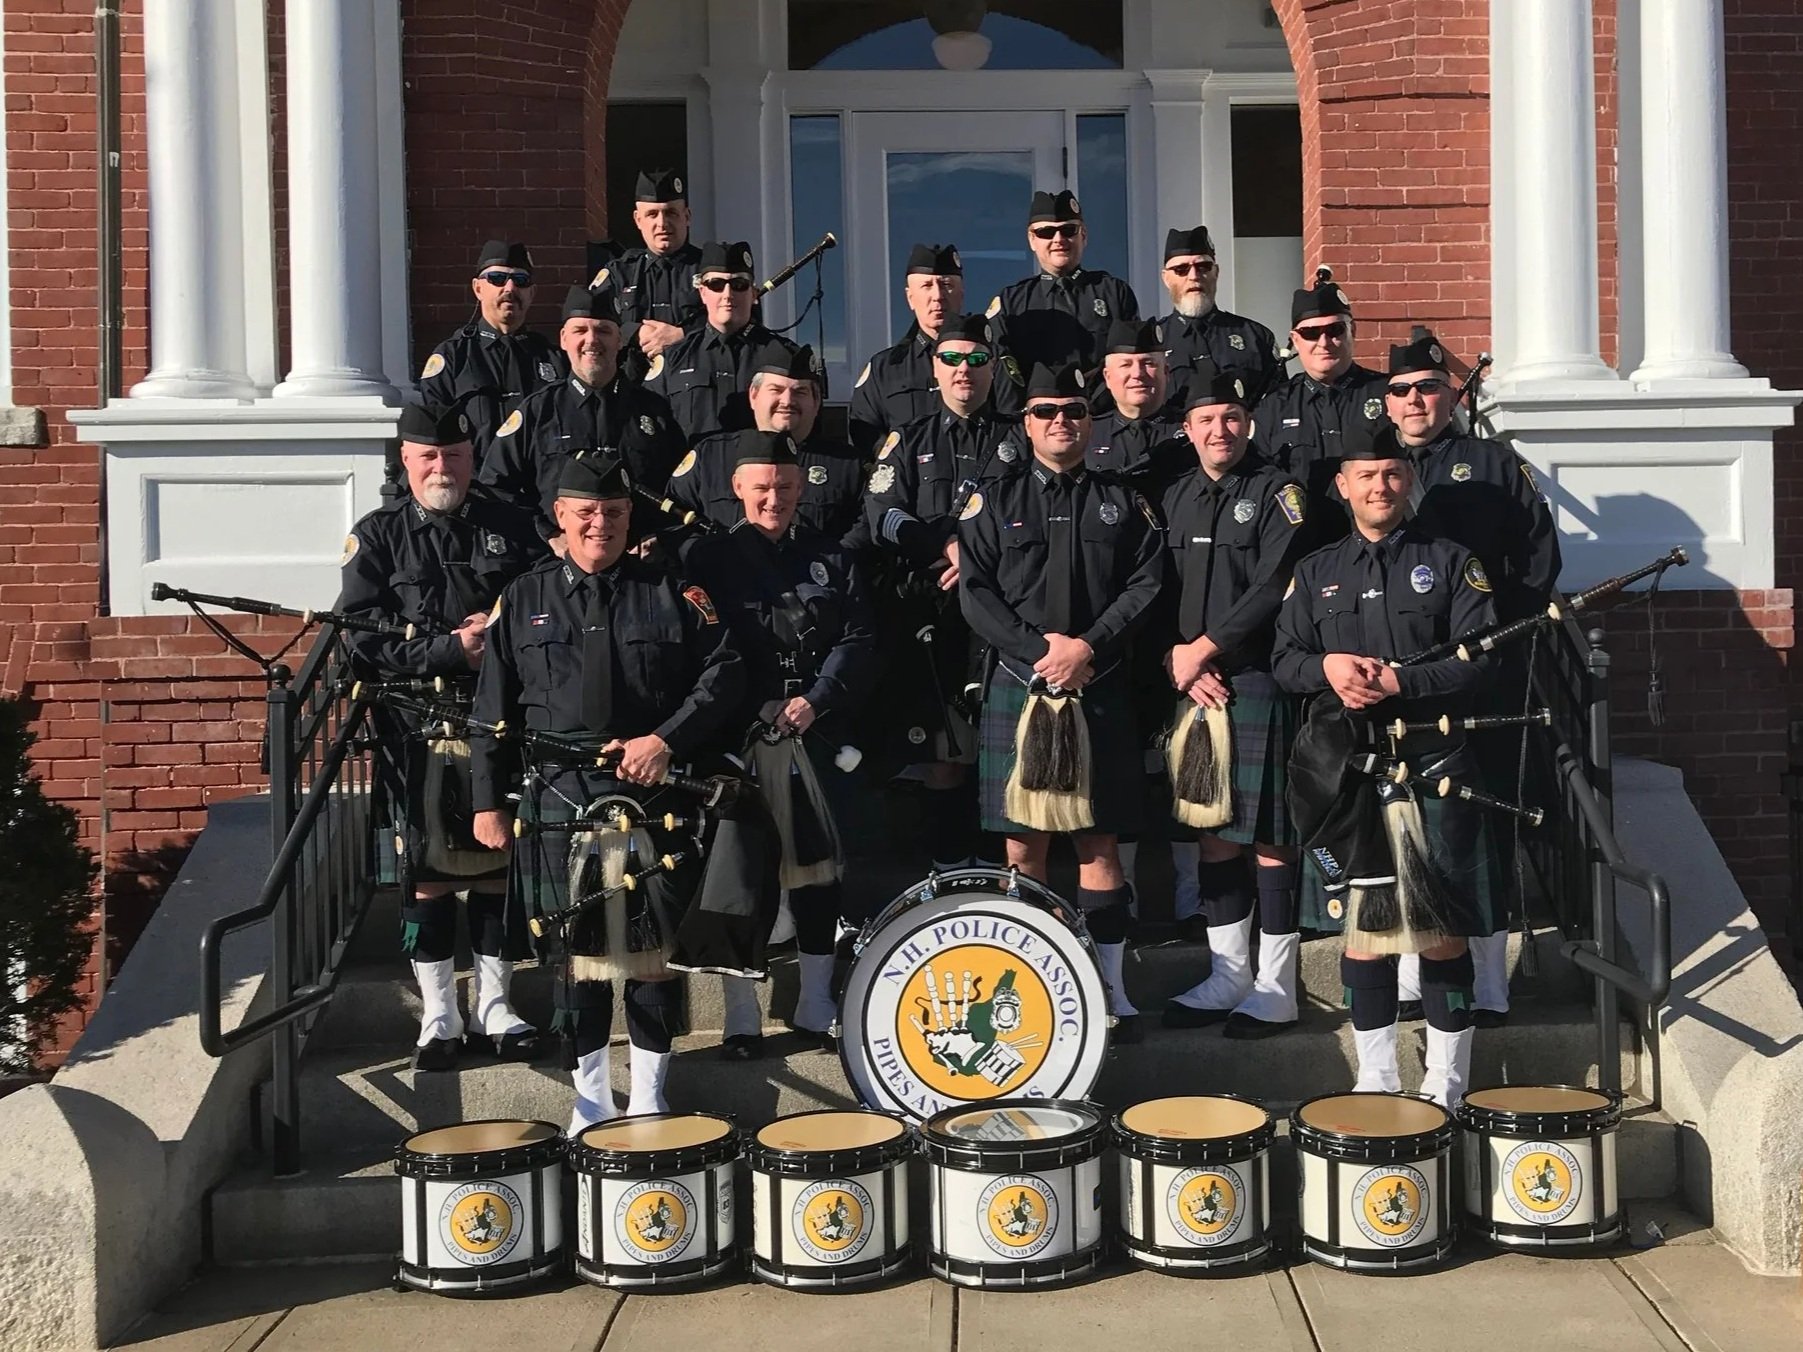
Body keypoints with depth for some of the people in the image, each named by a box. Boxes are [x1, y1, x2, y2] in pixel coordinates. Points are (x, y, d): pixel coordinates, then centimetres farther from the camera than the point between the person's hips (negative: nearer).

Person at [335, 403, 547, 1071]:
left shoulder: (512, 527, 8)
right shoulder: (378, 537, 2)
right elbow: (362, 639, -7)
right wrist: (450, 650, -15)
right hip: (418, 732, -2)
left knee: (501, 865, 8)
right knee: (427, 874, 4)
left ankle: (493, 1007, 21)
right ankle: (438, 1018, 15)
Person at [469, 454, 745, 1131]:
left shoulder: (674, 592, 5)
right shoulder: (522, 600, 9)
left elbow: (725, 674, 1)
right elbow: (493, 712, 9)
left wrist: (666, 740, -11)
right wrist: (488, 801, 6)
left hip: (655, 798, -1)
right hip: (558, 803, 1)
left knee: (655, 949, 4)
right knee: (576, 953, 7)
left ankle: (649, 1098, 18)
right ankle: (591, 1101, 20)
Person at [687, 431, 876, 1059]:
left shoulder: (831, 557, 12)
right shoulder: (709, 558, 4)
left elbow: (857, 641, 4)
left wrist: (817, 700, -9)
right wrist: (758, 713, -16)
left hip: (820, 740, 3)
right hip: (743, 740, -3)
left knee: (821, 869, 7)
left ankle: (815, 1007, 20)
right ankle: (742, 1018, 9)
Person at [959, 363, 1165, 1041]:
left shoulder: (1124, 503, 10)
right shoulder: (994, 502, 8)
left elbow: (1145, 585, 1)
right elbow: (975, 591, -1)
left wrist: (1089, 648, -13)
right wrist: (1039, 649, -13)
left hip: (1101, 692, 0)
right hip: (1018, 688, 0)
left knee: (1099, 842, 3)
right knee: (1023, 844, 2)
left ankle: (1112, 988, 10)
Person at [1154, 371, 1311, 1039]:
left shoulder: (1277, 492, -3)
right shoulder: (1175, 498, 15)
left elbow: (1274, 589, -13)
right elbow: (1160, 590, 13)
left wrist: (1204, 647, -12)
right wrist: (1177, 660, -3)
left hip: (1257, 682, -6)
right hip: (1192, 686, 6)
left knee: (1270, 836, -2)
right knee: (1213, 831, 11)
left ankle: (1276, 989, 6)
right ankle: (1227, 976, 21)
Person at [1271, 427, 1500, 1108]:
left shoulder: (1451, 562, 6)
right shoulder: (1315, 572, 15)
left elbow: (1478, 655, -4)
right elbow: (1283, 657, 11)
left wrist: (1397, 681, -15)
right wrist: (1327, 667, -10)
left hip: (1434, 763, -2)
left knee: (1443, 927, -1)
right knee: (1363, 923, 5)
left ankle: (1446, 1083, 11)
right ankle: (1375, 1079, 17)